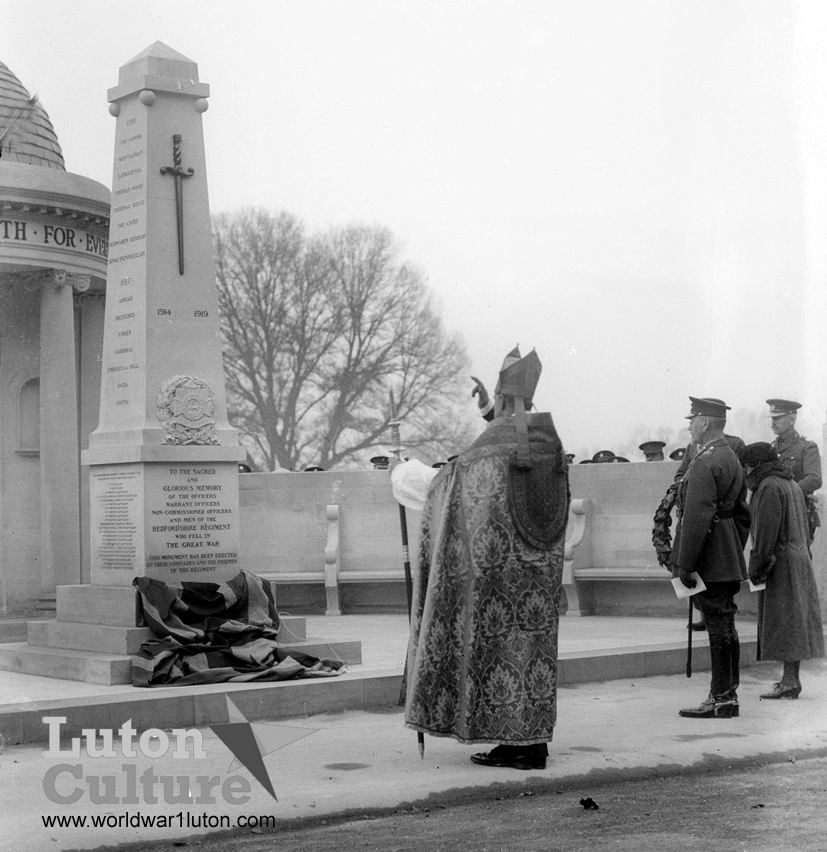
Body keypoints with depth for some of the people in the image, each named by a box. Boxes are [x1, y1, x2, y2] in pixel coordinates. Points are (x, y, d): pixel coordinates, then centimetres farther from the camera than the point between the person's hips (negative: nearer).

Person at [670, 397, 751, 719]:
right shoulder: (733, 460, 16)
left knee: (718, 626, -6)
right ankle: (728, 694, 20)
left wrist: (684, 565, -20)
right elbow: (742, 514, 21)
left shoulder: (704, 464, -16)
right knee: (725, 625, 13)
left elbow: (696, 518, -22)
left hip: (709, 559, -10)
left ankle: (721, 700, -2)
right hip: (728, 560, 10)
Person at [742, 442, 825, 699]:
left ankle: (790, 683, -9)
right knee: (795, 619, 12)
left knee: (783, 620, -9)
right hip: (799, 556, 10)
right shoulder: (791, 484, 17)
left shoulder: (769, 487, -13)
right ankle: (791, 677, 17)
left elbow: (766, 531, -19)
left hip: (781, 561, -10)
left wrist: (757, 566, -16)